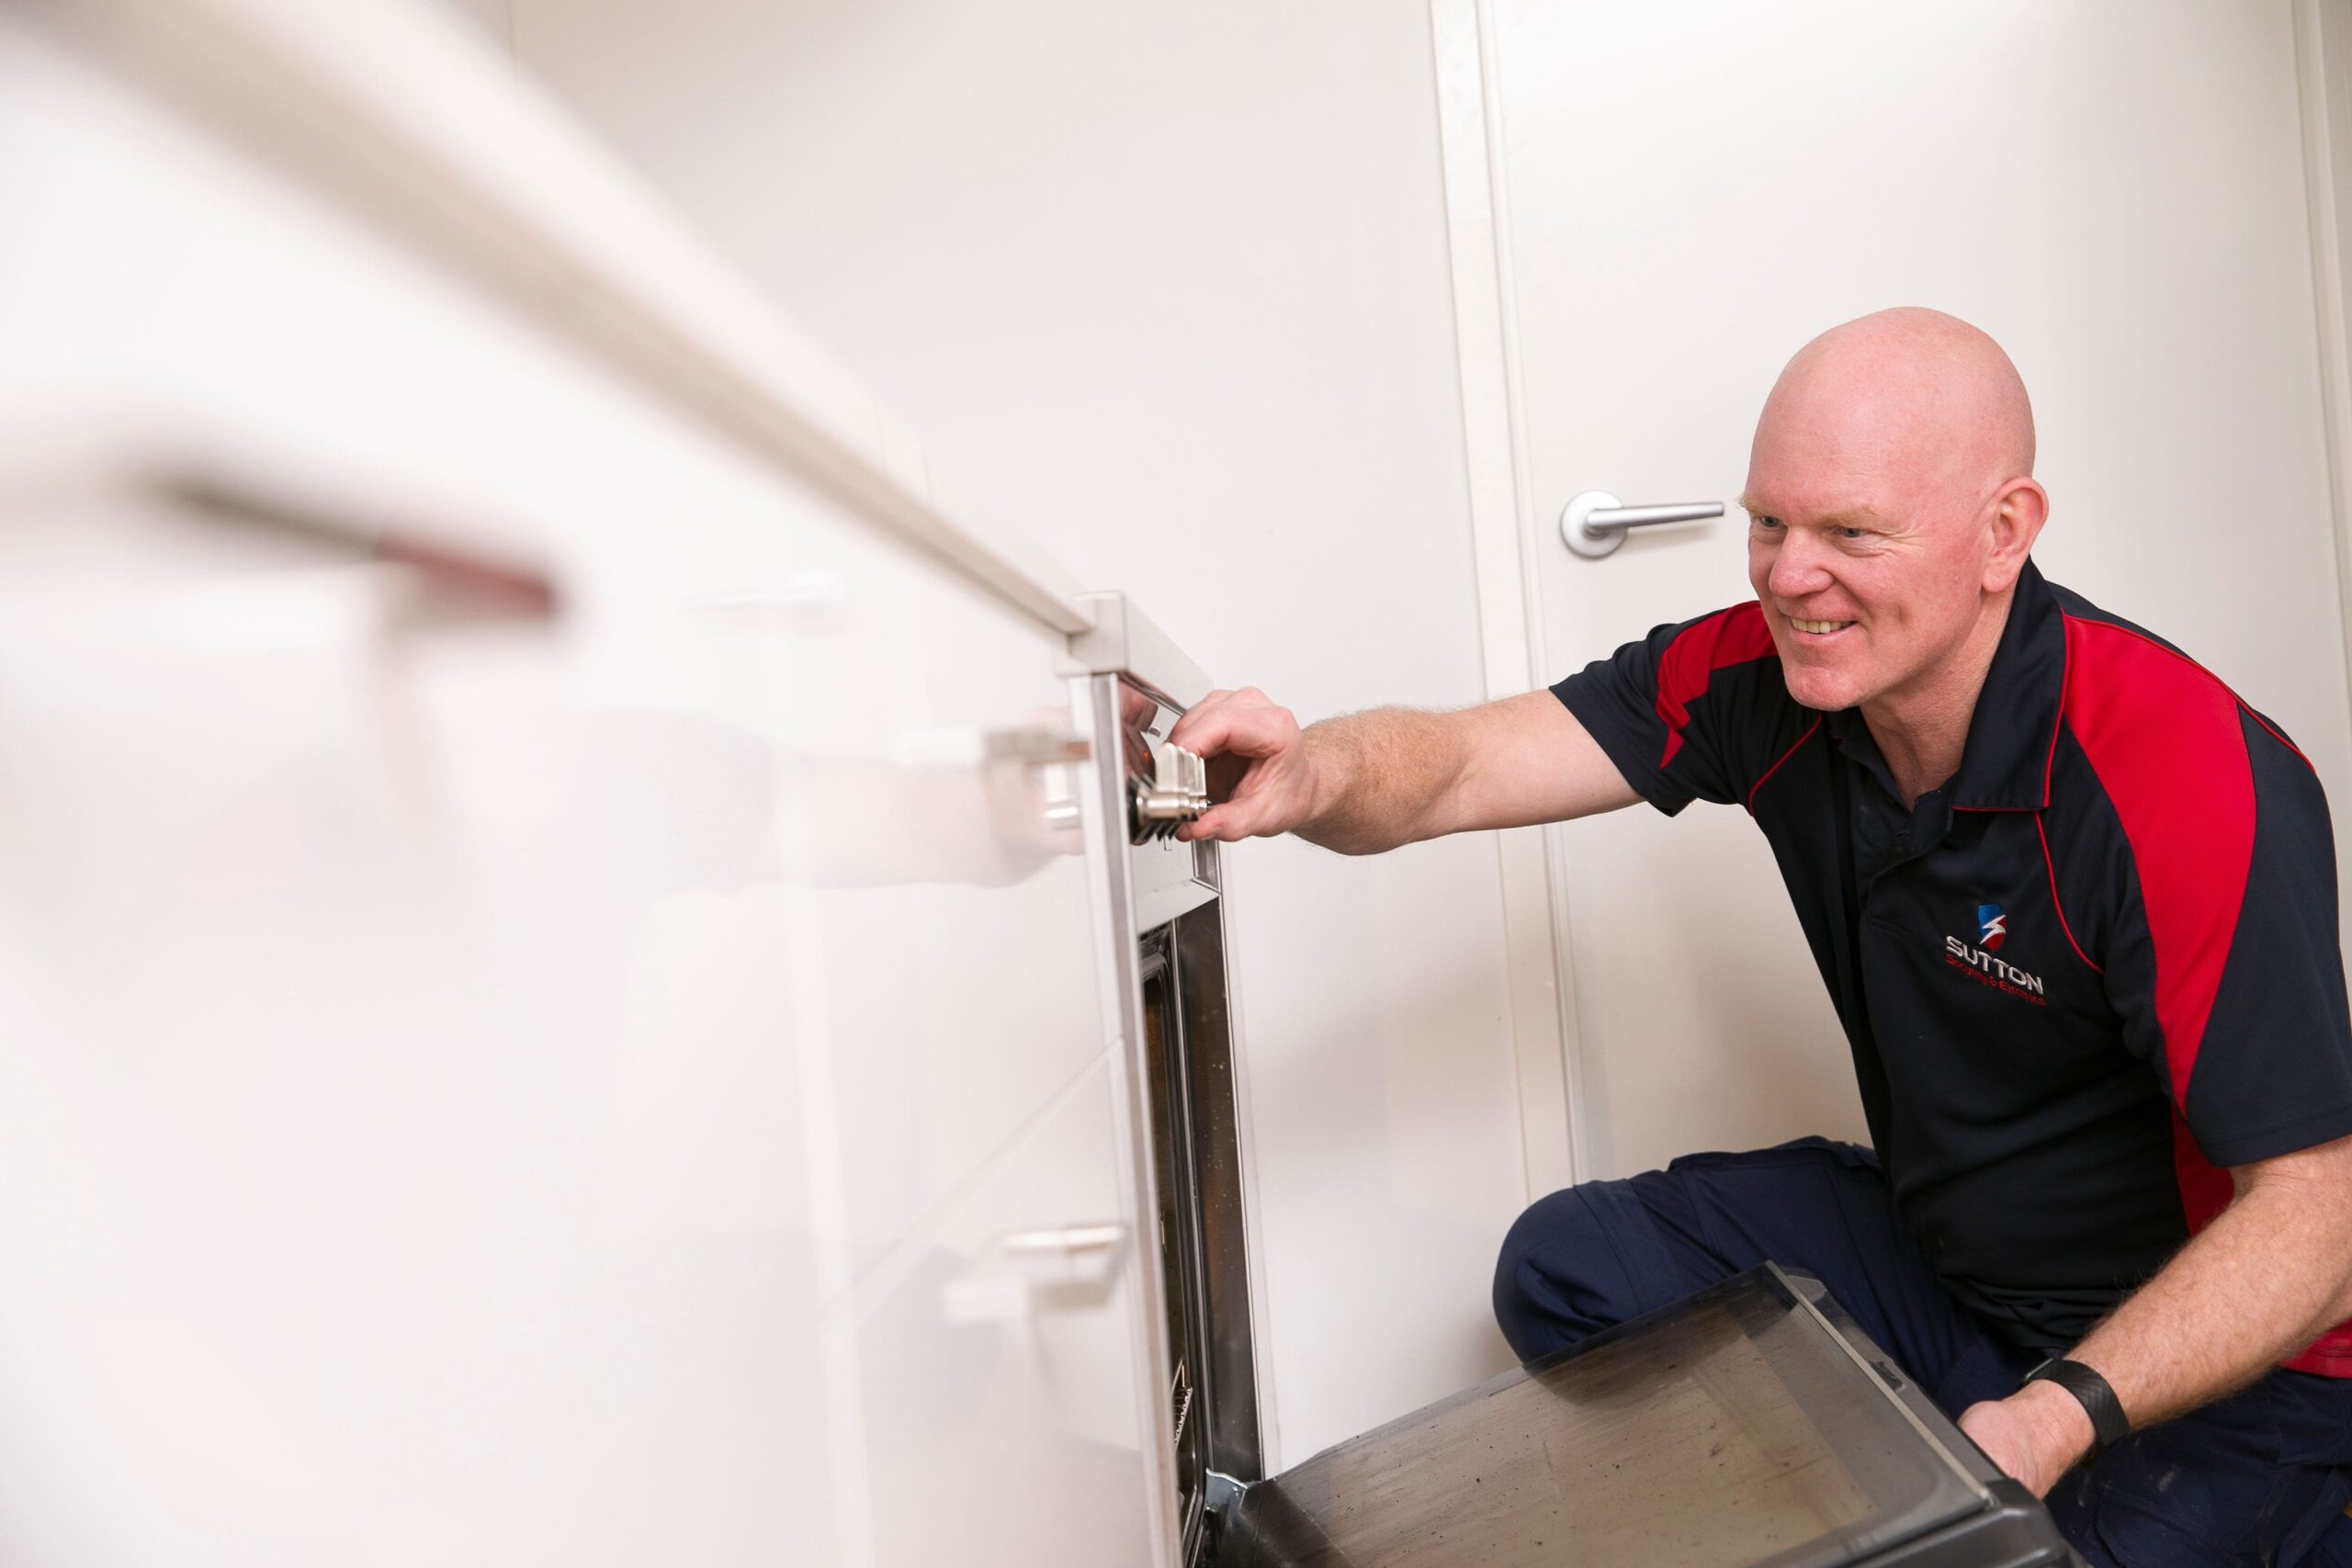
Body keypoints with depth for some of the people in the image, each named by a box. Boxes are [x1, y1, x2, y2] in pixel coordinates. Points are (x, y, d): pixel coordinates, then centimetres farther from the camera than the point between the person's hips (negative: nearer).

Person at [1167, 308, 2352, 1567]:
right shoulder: (1762, 675, -12)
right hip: (1929, 1241, 4)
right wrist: (1310, 774, -44)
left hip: (2220, 1353, -4)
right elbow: (1453, 770, -21)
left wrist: (2059, 1415, -37)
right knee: (1567, 1272, -6)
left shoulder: (2202, 788, -27)